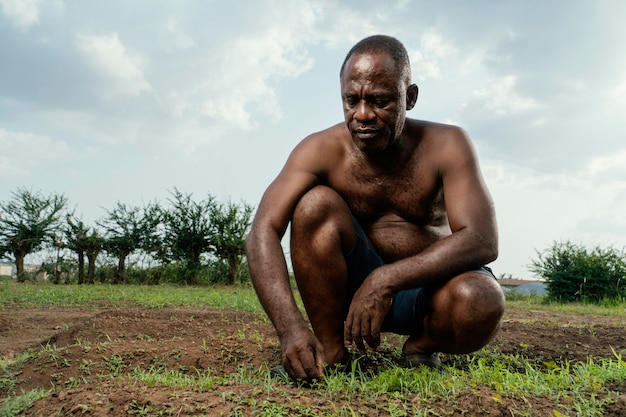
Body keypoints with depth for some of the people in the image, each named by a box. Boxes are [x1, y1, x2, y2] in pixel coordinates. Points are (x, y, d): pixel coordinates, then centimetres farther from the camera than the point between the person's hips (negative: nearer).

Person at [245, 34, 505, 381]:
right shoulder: (321, 150, -15)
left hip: (424, 287, 0)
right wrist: (289, 326, -41)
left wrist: (386, 279, -38)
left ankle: (421, 347, 2)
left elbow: (483, 241, -25)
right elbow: (261, 235, -25)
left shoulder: (446, 145, -14)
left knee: (481, 302, -34)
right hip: (352, 285, 1)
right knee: (315, 203, -26)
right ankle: (331, 354, -13)